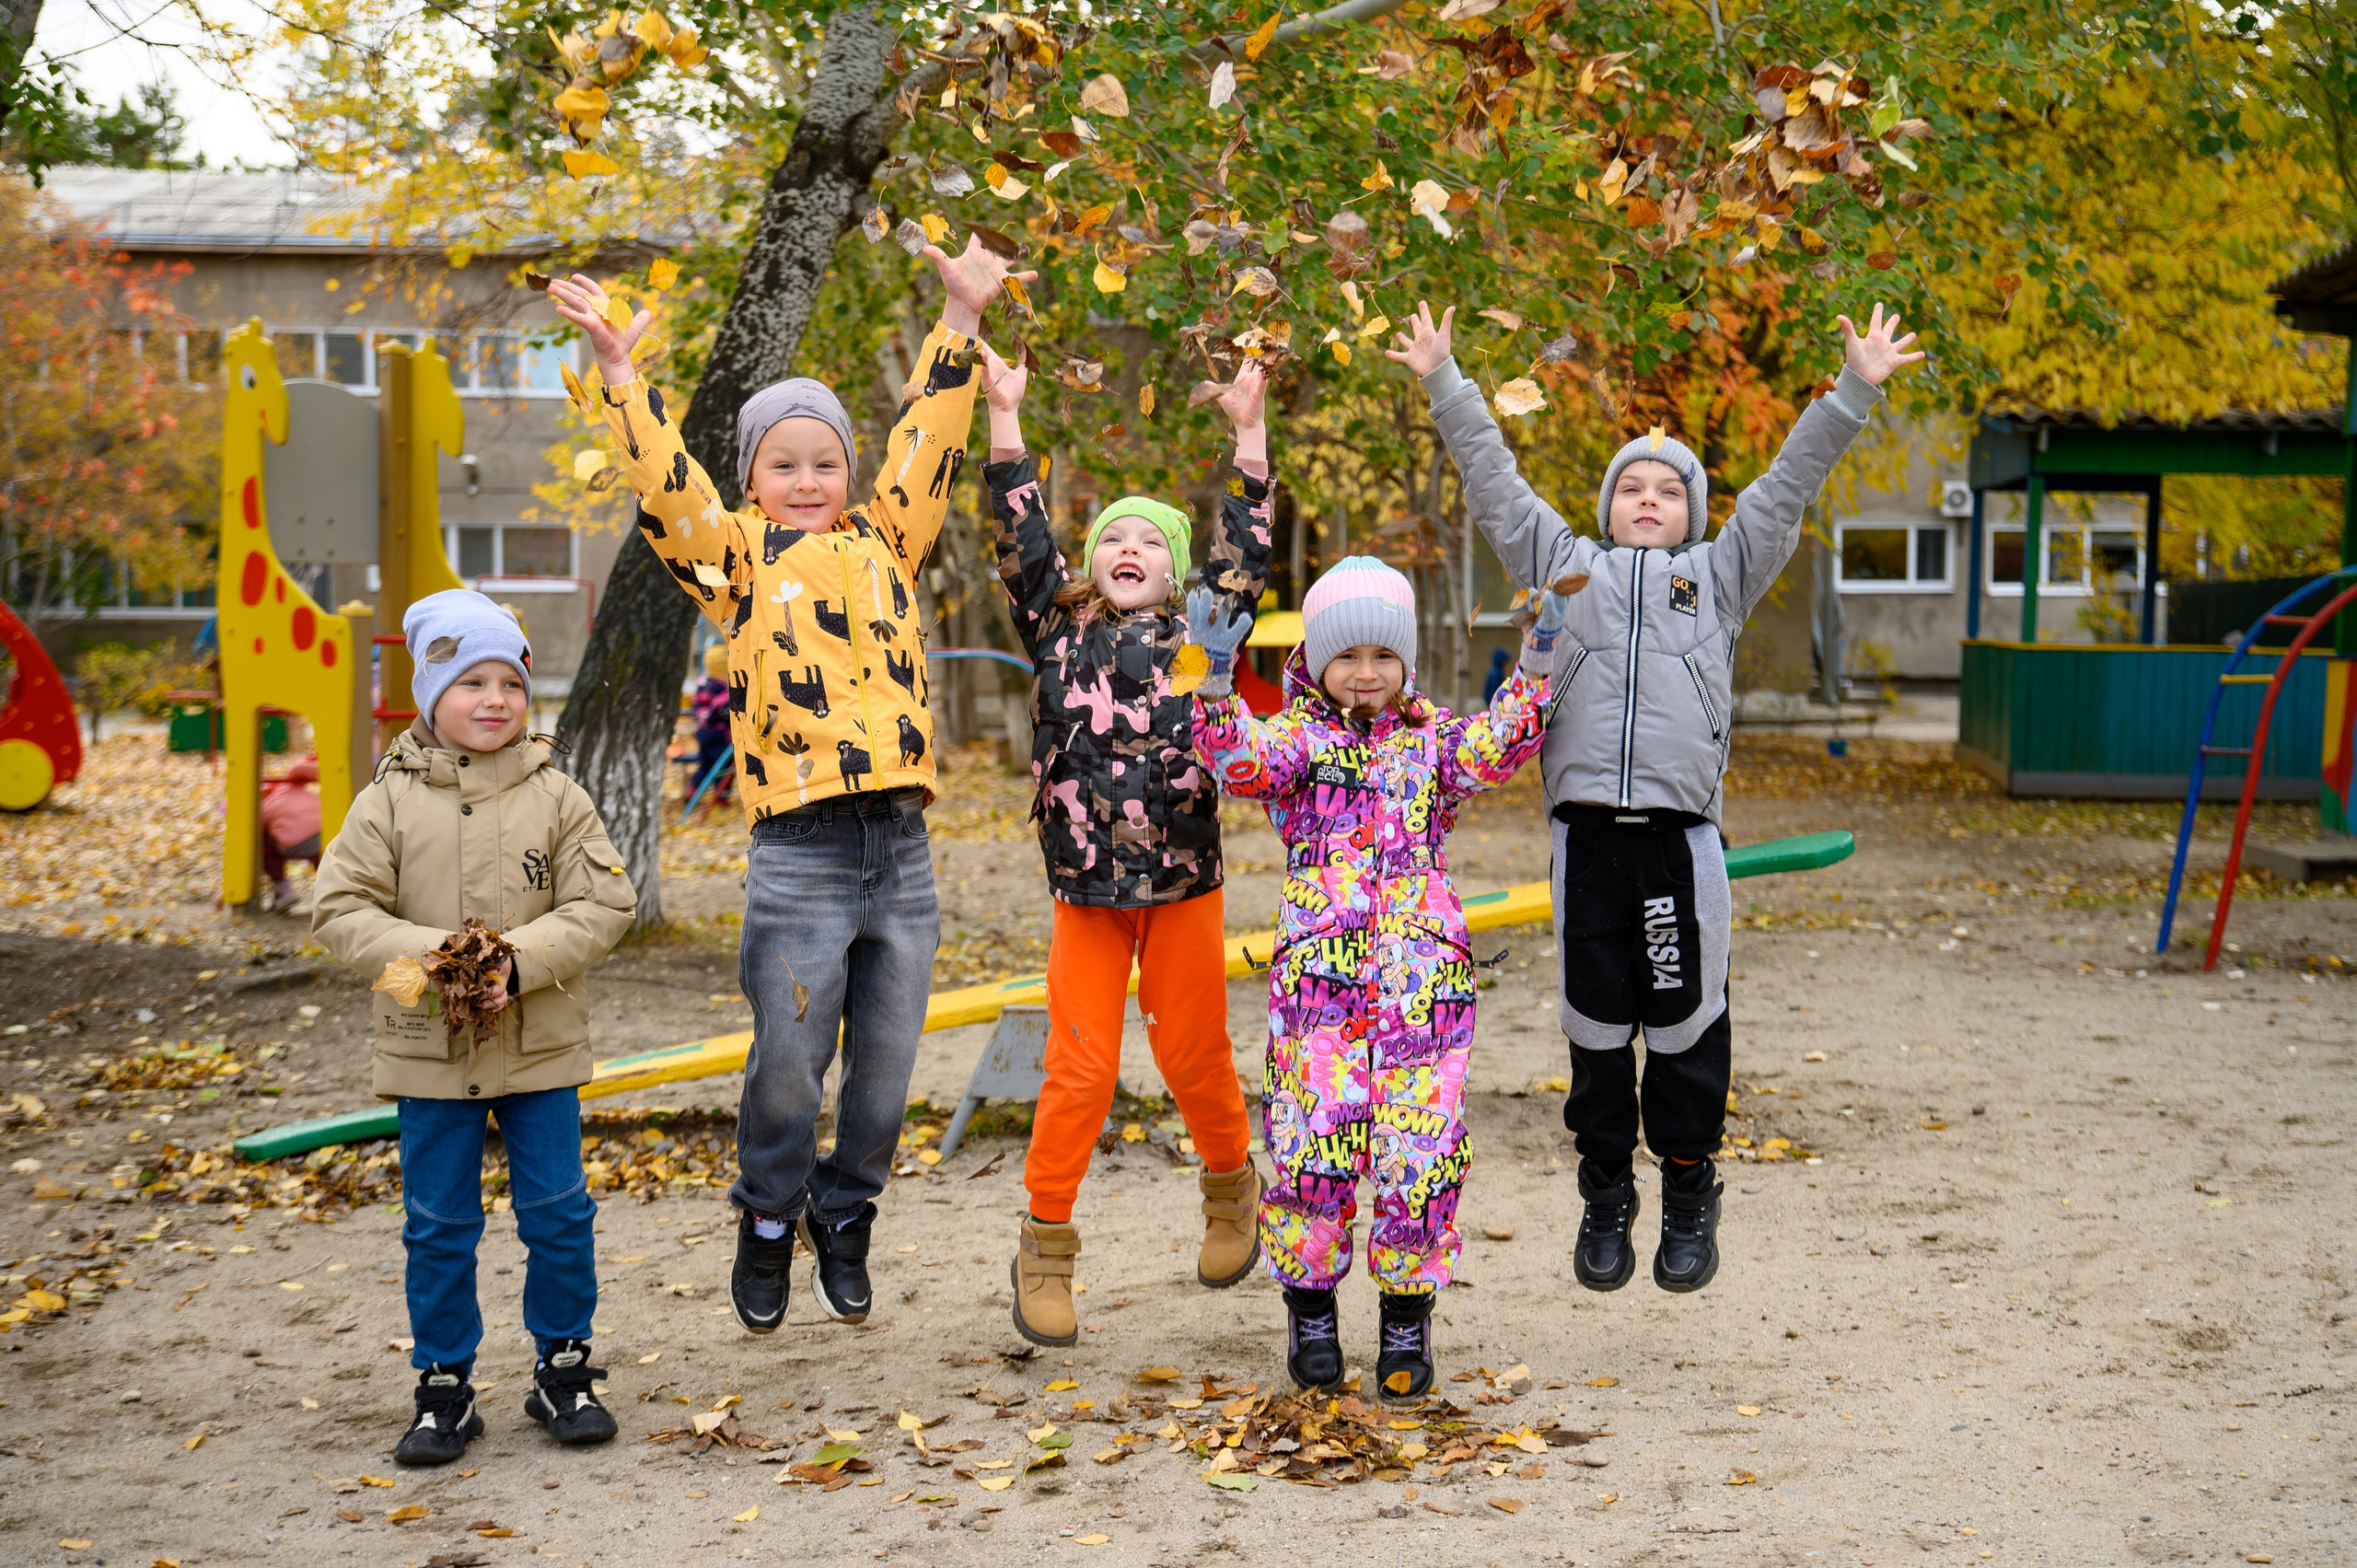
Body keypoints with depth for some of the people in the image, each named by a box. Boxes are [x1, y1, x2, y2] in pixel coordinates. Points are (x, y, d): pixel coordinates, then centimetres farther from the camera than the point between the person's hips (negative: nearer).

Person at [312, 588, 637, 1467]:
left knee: (559, 1212, 6)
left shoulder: (556, 798, -2)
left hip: (540, 1044, 0)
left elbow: (603, 904, -4)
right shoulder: (390, 802, -3)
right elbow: (340, 909, -4)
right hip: (428, 1050, 0)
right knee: (438, 1227, 7)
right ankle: (443, 1388, 20)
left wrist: (520, 959, -18)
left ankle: (563, 1370, 22)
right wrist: (422, 955, -20)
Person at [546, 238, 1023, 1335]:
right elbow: (666, 482, -5)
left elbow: (926, 445, 14)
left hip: (902, 853, 4)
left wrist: (960, 323, 11)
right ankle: (769, 1221, 25)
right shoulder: (737, 556, 6)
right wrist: (619, 370, -12)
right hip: (799, 860, -3)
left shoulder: (883, 545, 15)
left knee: (884, 1071, 10)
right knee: (787, 1068, 1)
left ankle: (845, 1221, 31)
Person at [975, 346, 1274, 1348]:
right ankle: (1045, 1245, 11)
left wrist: (1248, 436, -2)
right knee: (1079, 1070, -1)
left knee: (1193, 1056, 9)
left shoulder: (1198, 637, 5)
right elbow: (1023, 544, 1)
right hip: (1085, 889, 0)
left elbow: (1246, 557, 1)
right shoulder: (1058, 633, 6)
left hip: (1184, 886, 0)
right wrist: (1004, 419, -2)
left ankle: (1231, 1190, 35)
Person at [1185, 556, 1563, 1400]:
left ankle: (1407, 1317, 15)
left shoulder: (1433, 737, 15)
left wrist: (1533, 668, -15)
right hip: (1319, 971, -1)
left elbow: (1493, 752, -4)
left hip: (1428, 975, 1)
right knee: (1314, 1150, -5)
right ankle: (1310, 1310, 16)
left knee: (1421, 1153, -2)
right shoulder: (1298, 735, 9)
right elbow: (1241, 763, -12)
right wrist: (1217, 681, -27)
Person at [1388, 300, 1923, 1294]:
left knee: (1685, 1021, 3)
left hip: (1681, 831, 0)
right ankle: (1605, 1196, 20)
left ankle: (1690, 1197, 18)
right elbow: (1493, 481, 18)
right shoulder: (1566, 566, 17)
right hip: (1586, 830, 1)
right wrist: (1443, 381, 17)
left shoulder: (1719, 575, 17)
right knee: (1595, 1025, 7)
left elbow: (1789, 486, 13)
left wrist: (1854, 392, 8)